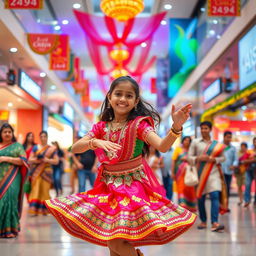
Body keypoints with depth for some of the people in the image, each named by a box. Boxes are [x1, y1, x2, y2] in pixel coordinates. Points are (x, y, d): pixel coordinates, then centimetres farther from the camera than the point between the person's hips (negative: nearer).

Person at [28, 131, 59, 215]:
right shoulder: (35, 147, 10)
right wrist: (35, 160, -13)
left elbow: (56, 161, 4)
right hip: (36, 172, 0)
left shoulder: (52, 149, 7)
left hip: (46, 172, 0)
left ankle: (44, 209, 8)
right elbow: (30, 159, 7)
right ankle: (34, 209, -10)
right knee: (35, 189, -8)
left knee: (45, 190, -2)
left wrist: (48, 160, -12)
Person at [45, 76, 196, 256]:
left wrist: (176, 126, -41)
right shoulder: (101, 127, 4)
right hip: (109, 187, 5)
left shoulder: (139, 124, -8)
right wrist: (95, 142, -24)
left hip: (133, 186, -4)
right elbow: (75, 148, -5)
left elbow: (163, 146, -23)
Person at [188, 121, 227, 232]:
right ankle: (203, 221, 20)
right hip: (200, 172, 0)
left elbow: (223, 157, 12)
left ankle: (215, 223, -19)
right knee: (200, 197, 5)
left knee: (215, 196, -14)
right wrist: (198, 158, -16)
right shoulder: (195, 142, 5)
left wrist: (215, 159, -8)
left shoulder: (216, 143, 9)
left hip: (213, 172, 0)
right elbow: (189, 157, 3)